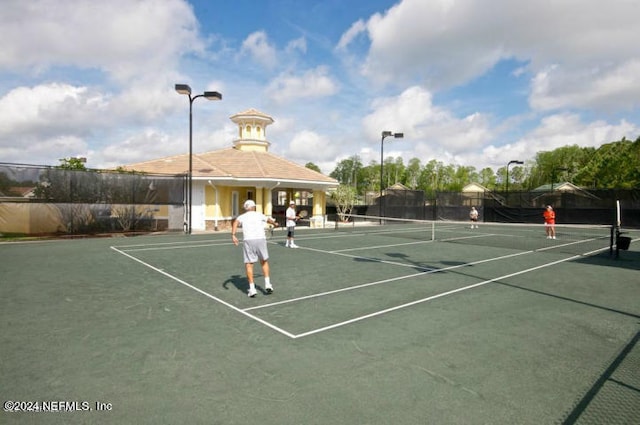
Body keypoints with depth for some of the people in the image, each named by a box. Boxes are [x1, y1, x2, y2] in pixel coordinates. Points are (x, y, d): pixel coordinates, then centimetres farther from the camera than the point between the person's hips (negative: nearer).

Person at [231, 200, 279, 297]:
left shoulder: (242, 216, 14)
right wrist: (275, 224, 62)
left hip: (248, 241, -1)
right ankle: (267, 284, 15)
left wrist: (233, 235, -20)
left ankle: (252, 289, 3)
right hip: (261, 239, 1)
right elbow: (269, 220, 40)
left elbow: (235, 223, -8)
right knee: (264, 262, 20)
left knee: (249, 264, 6)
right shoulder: (259, 215, 20)